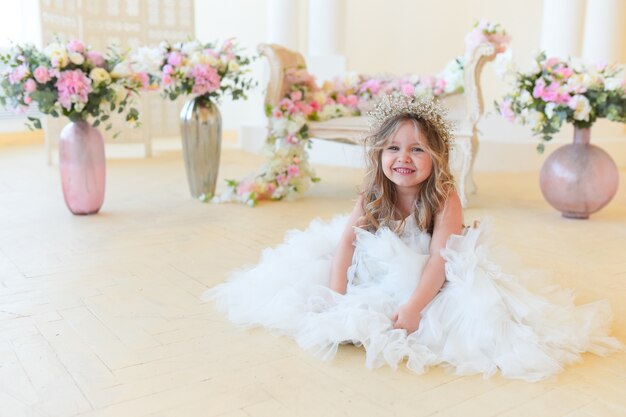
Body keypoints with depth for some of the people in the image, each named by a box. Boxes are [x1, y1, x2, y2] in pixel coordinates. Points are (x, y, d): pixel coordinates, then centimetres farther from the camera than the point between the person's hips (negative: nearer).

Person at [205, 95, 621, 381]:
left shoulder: (445, 199, -21)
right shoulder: (372, 197, -9)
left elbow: (439, 259, -26)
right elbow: (346, 241, -14)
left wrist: (413, 306, -38)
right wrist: (335, 297, -25)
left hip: (428, 284, -3)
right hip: (375, 279, 4)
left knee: (471, 307, -26)